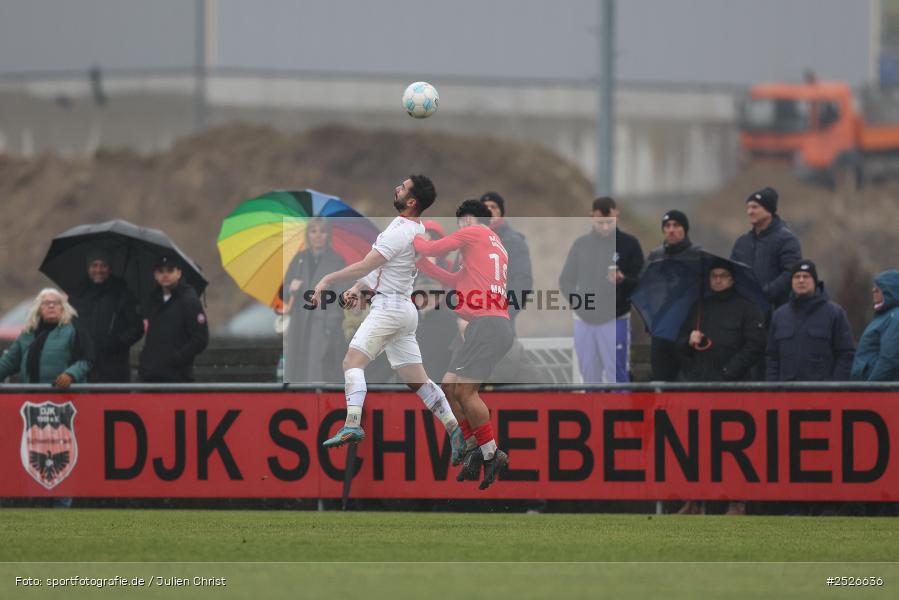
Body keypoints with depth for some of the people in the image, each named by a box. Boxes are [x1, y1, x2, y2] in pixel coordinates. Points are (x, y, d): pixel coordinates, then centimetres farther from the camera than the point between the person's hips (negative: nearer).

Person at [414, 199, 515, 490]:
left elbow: (432, 248, 3)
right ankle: (474, 449, 7)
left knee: (464, 390, -15)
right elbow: (456, 281, 29)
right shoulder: (494, 244, 26)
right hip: (486, 326, 10)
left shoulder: (474, 232, 1)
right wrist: (421, 264, 29)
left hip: (488, 323, -10)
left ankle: (492, 454, -14)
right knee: (450, 386, 10)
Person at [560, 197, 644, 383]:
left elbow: (641, 282, -3)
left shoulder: (629, 244, -2)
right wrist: (578, 303, -5)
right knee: (590, 378, 8)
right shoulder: (581, 244, 7)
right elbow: (566, 280, 12)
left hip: (616, 320, -3)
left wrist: (622, 280, -24)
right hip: (584, 321, 3)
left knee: (617, 378, -6)